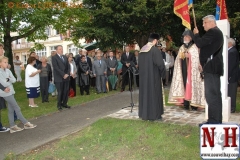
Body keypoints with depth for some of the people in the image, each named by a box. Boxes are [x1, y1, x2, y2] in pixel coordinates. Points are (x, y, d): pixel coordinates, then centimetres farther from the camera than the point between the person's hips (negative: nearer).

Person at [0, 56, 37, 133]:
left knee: (11, 110, 11)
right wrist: (10, 81, -2)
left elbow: (14, 80, 2)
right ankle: (26, 123, 7)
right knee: (17, 108, -2)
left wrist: (8, 79, -14)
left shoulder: (8, 70, 6)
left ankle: (12, 127, 18)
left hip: (10, 92, 7)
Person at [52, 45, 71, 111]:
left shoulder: (65, 57, 16)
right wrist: (63, 75, -16)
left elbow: (68, 66, 11)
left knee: (66, 91, 6)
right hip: (59, 78, -5)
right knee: (60, 92, -1)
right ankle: (59, 105, 14)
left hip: (66, 77, 6)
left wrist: (67, 74, -5)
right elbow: (56, 68, -13)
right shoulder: (54, 57, -4)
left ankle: (64, 103, 20)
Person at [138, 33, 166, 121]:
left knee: (145, 93, 13)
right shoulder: (155, 49, -15)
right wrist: (163, 73, -2)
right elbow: (160, 63, -18)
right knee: (154, 94, 1)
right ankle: (155, 115, 7)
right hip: (153, 76, -7)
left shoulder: (142, 50, 8)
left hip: (143, 76, 7)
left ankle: (144, 114, 19)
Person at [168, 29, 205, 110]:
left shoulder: (195, 47, 0)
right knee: (184, 85, 0)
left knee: (192, 85, -8)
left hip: (191, 70, -5)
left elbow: (197, 59, -7)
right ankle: (186, 103, 5)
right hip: (183, 70, 5)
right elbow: (178, 60, 16)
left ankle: (194, 104, -3)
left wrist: (189, 56, -17)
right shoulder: (182, 47, 17)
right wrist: (180, 56, -3)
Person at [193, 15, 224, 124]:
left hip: (211, 67, -11)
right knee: (214, 95, 12)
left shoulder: (213, 32, -11)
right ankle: (215, 119, 18)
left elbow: (199, 43, -18)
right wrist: (203, 64, 20)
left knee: (212, 95, -10)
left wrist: (196, 34, 1)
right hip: (213, 67, 11)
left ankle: (215, 120, -7)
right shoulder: (216, 32, 23)